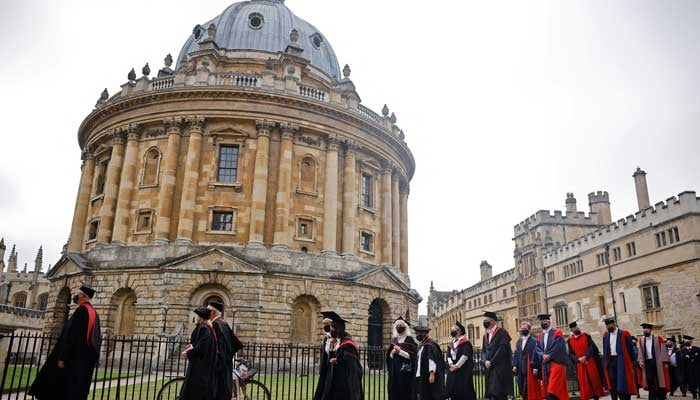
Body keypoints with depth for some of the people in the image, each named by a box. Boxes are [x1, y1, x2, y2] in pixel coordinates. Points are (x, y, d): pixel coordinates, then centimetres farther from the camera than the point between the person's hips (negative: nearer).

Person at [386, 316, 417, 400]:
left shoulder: (410, 340, -2)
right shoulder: (394, 340, 13)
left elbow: (412, 356, -10)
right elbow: (389, 356, 13)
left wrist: (400, 351, -17)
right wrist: (392, 353, -8)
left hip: (406, 372, -5)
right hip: (394, 371, 5)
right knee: (394, 393, 2)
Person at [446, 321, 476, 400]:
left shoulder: (466, 343, -3)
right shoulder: (451, 344, 17)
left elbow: (465, 355, -14)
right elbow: (448, 356, 7)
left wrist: (457, 365, -19)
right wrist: (451, 364, -13)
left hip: (464, 371, -6)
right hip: (452, 372, 6)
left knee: (465, 392, -6)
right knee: (454, 392, 5)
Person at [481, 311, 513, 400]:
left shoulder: (502, 333, -5)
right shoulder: (485, 335, 17)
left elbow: (502, 349, -14)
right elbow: (483, 350, 14)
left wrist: (491, 362, -14)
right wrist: (485, 361, -6)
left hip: (500, 368, -7)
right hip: (489, 368, 7)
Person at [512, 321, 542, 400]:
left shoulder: (533, 341, -3)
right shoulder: (518, 342, 14)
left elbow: (535, 354, -10)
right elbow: (516, 354, 14)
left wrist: (535, 367, -18)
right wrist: (514, 365, 3)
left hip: (530, 369, -5)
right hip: (521, 369, 6)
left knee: (531, 389, -3)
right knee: (523, 389, 8)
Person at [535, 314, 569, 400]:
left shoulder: (557, 332, 1)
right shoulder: (540, 336, 18)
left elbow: (559, 347, -11)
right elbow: (538, 349, 8)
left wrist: (549, 356, -14)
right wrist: (543, 356, -12)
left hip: (556, 362, -6)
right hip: (545, 365, 6)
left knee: (553, 390, -15)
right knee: (547, 389, 5)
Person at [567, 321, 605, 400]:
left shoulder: (586, 336, 3)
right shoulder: (570, 340, 4)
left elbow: (592, 347, -7)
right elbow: (571, 354, 2)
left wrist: (585, 356, -18)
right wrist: (578, 359, -16)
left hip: (591, 363, 0)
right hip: (580, 365, 0)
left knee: (594, 381, 5)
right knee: (584, 384, 0)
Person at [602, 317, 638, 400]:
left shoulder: (624, 334, -6)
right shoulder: (605, 335, 8)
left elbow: (630, 349, -2)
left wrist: (632, 360, -1)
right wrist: (605, 363, 8)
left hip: (622, 361, -4)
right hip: (610, 361, 4)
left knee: (623, 383, 1)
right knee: (612, 384, 5)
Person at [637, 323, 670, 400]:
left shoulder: (658, 339, -3)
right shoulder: (641, 340, 6)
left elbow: (663, 351, -4)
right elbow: (640, 352, 7)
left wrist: (665, 362, -10)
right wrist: (641, 362, -3)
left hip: (657, 362, -2)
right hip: (647, 363, 3)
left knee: (660, 381, 3)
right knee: (650, 382, 3)